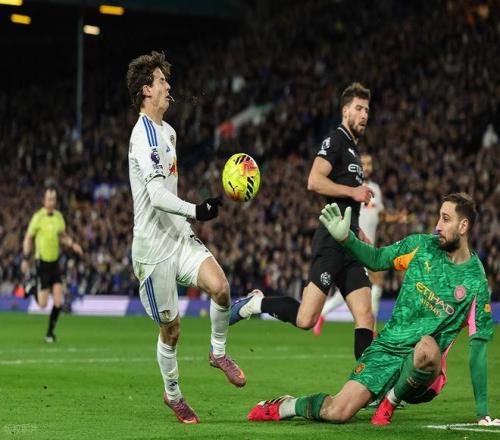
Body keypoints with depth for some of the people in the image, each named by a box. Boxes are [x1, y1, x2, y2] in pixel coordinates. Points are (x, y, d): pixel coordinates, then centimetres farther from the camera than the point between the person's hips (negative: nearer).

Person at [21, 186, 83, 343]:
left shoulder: (59, 216, 3)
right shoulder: (38, 217, -12)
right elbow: (28, 238, -5)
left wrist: (73, 244, 0)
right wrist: (26, 259, -9)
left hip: (55, 262, 5)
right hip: (42, 263, -5)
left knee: (59, 302, -5)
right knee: (42, 304, -5)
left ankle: (50, 331, 13)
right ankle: (33, 288, 29)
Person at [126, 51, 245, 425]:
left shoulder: (167, 131, 14)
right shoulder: (145, 136, -17)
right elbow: (157, 196, -29)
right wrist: (195, 211, -40)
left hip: (179, 236, 7)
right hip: (154, 245, -7)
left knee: (219, 286, -18)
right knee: (171, 329, 1)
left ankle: (218, 352, 4)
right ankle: (173, 395, 21)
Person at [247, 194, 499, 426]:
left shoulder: (476, 281, -6)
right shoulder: (422, 245, 3)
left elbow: (478, 345, -5)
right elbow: (377, 260, 12)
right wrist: (345, 238, -8)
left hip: (422, 370, -2)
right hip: (386, 349, 2)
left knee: (428, 347, -40)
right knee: (337, 413, -16)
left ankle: (392, 399, -12)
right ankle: (287, 406, 14)